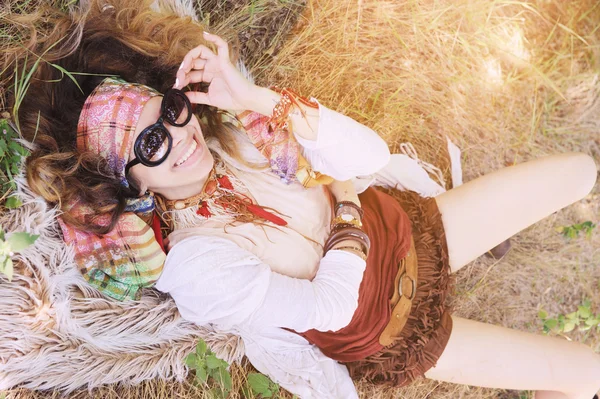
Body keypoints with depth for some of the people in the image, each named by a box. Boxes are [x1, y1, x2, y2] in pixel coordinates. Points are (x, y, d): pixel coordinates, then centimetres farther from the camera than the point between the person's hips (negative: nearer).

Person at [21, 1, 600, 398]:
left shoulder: (235, 135, -14)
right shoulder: (194, 263, -27)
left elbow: (371, 155, -20)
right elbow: (329, 308, -27)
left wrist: (259, 97, -30)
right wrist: (347, 208, -14)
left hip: (407, 229, 5)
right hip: (391, 336, -5)